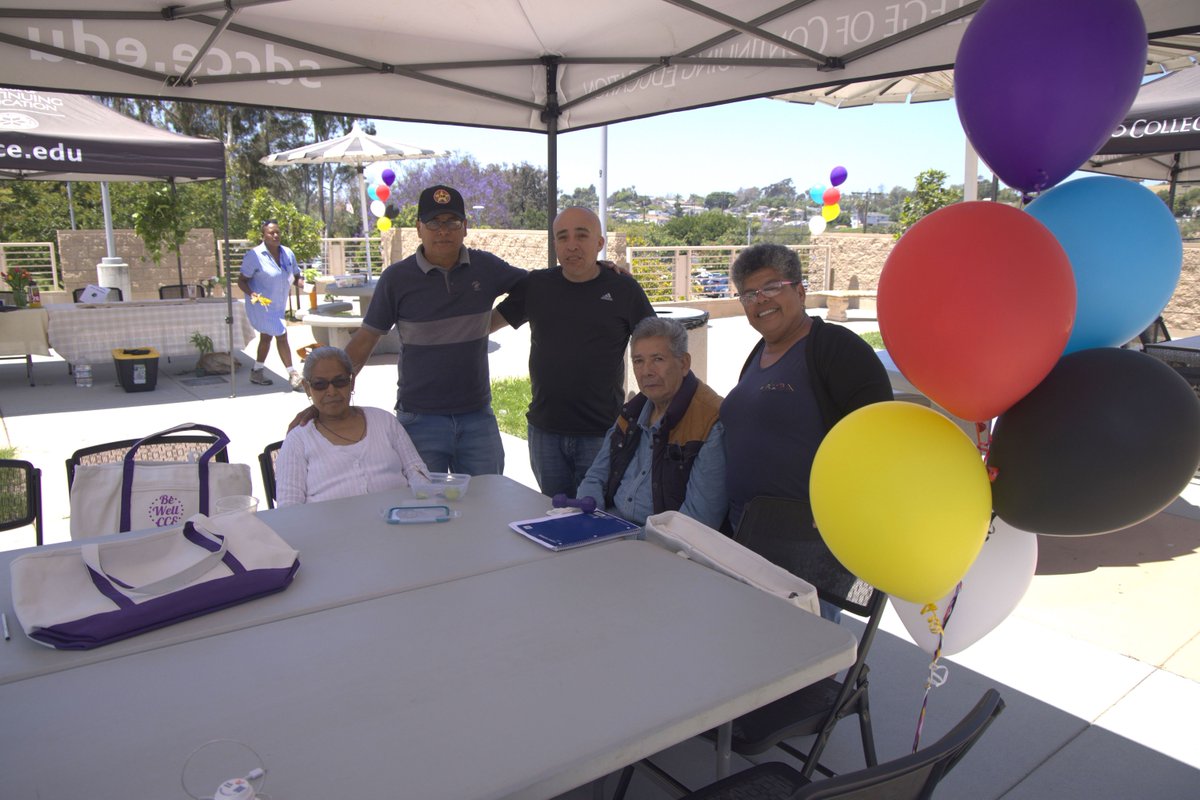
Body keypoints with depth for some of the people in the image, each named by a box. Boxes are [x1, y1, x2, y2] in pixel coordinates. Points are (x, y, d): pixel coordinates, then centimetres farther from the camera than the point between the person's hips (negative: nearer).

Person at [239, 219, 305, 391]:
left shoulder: (287, 253, 1)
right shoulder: (254, 255, -16)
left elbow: (296, 277, 5)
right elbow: (241, 281, -13)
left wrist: (305, 284, -17)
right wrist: (252, 294, -31)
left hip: (278, 305, 8)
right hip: (261, 305, -8)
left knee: (266, 336, 19)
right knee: (281, 336, -11)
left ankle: (257, 372, 34)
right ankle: (293, 375, -6)